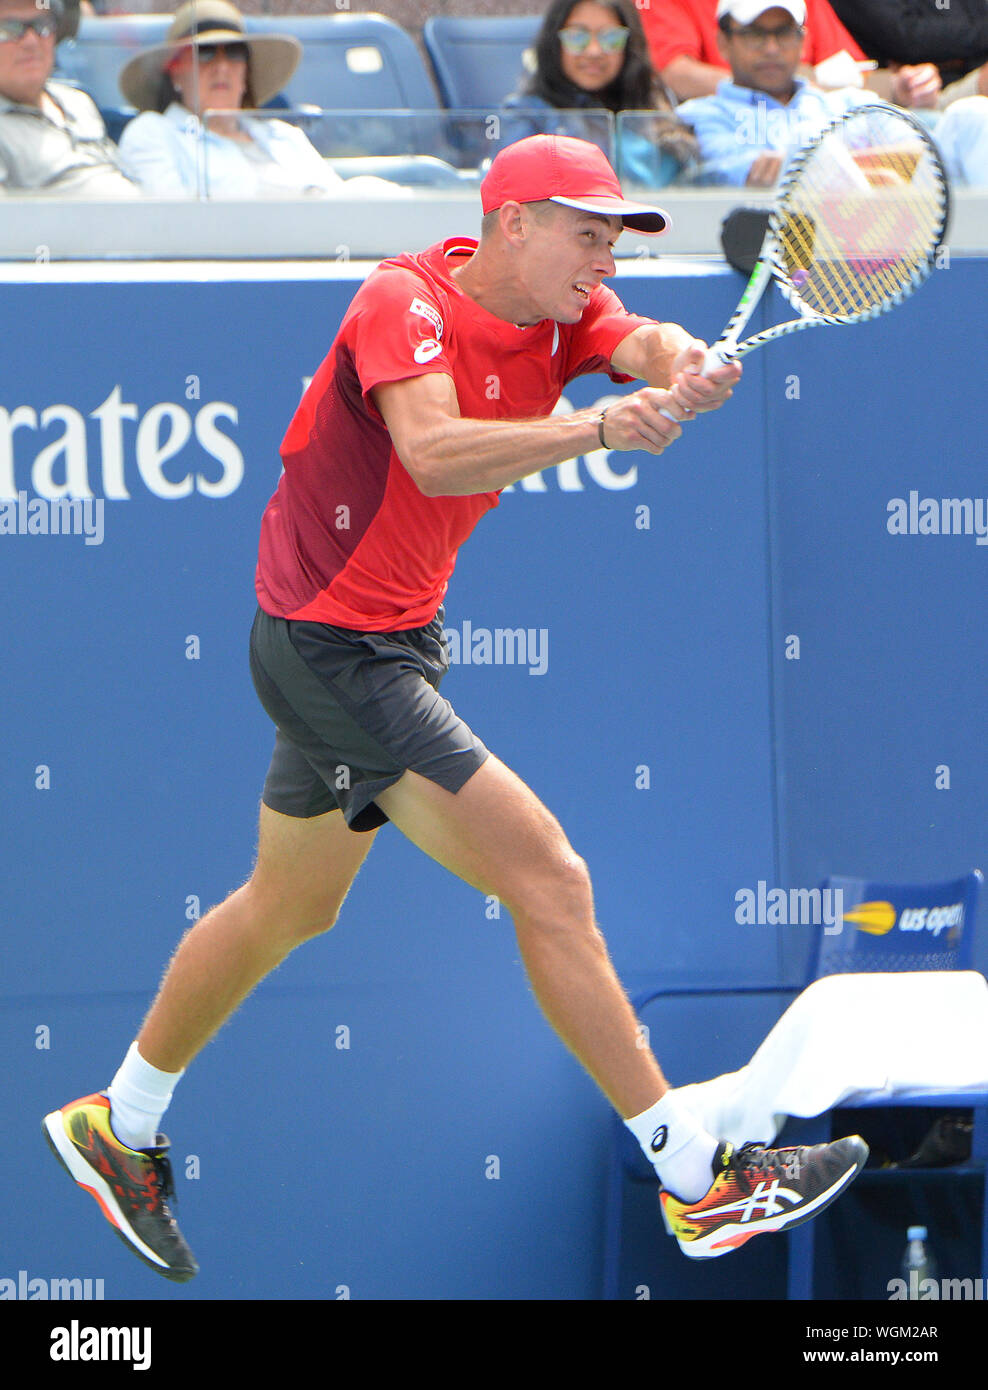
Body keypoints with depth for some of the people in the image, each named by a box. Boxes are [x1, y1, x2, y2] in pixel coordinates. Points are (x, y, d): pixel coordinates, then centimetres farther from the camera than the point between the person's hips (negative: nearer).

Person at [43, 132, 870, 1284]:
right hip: (332, 652, -10)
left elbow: (644, 344, -18)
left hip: (390, 645, 10)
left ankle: (117, 1126, 41)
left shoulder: (559, 312, 1)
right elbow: (435, 453, -39)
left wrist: (684, 363, -42)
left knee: (287, 906, 25)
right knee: (547, 878, -14)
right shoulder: (404, 302, -22)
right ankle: (699, 1186, -12)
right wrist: (601, 428, -51)